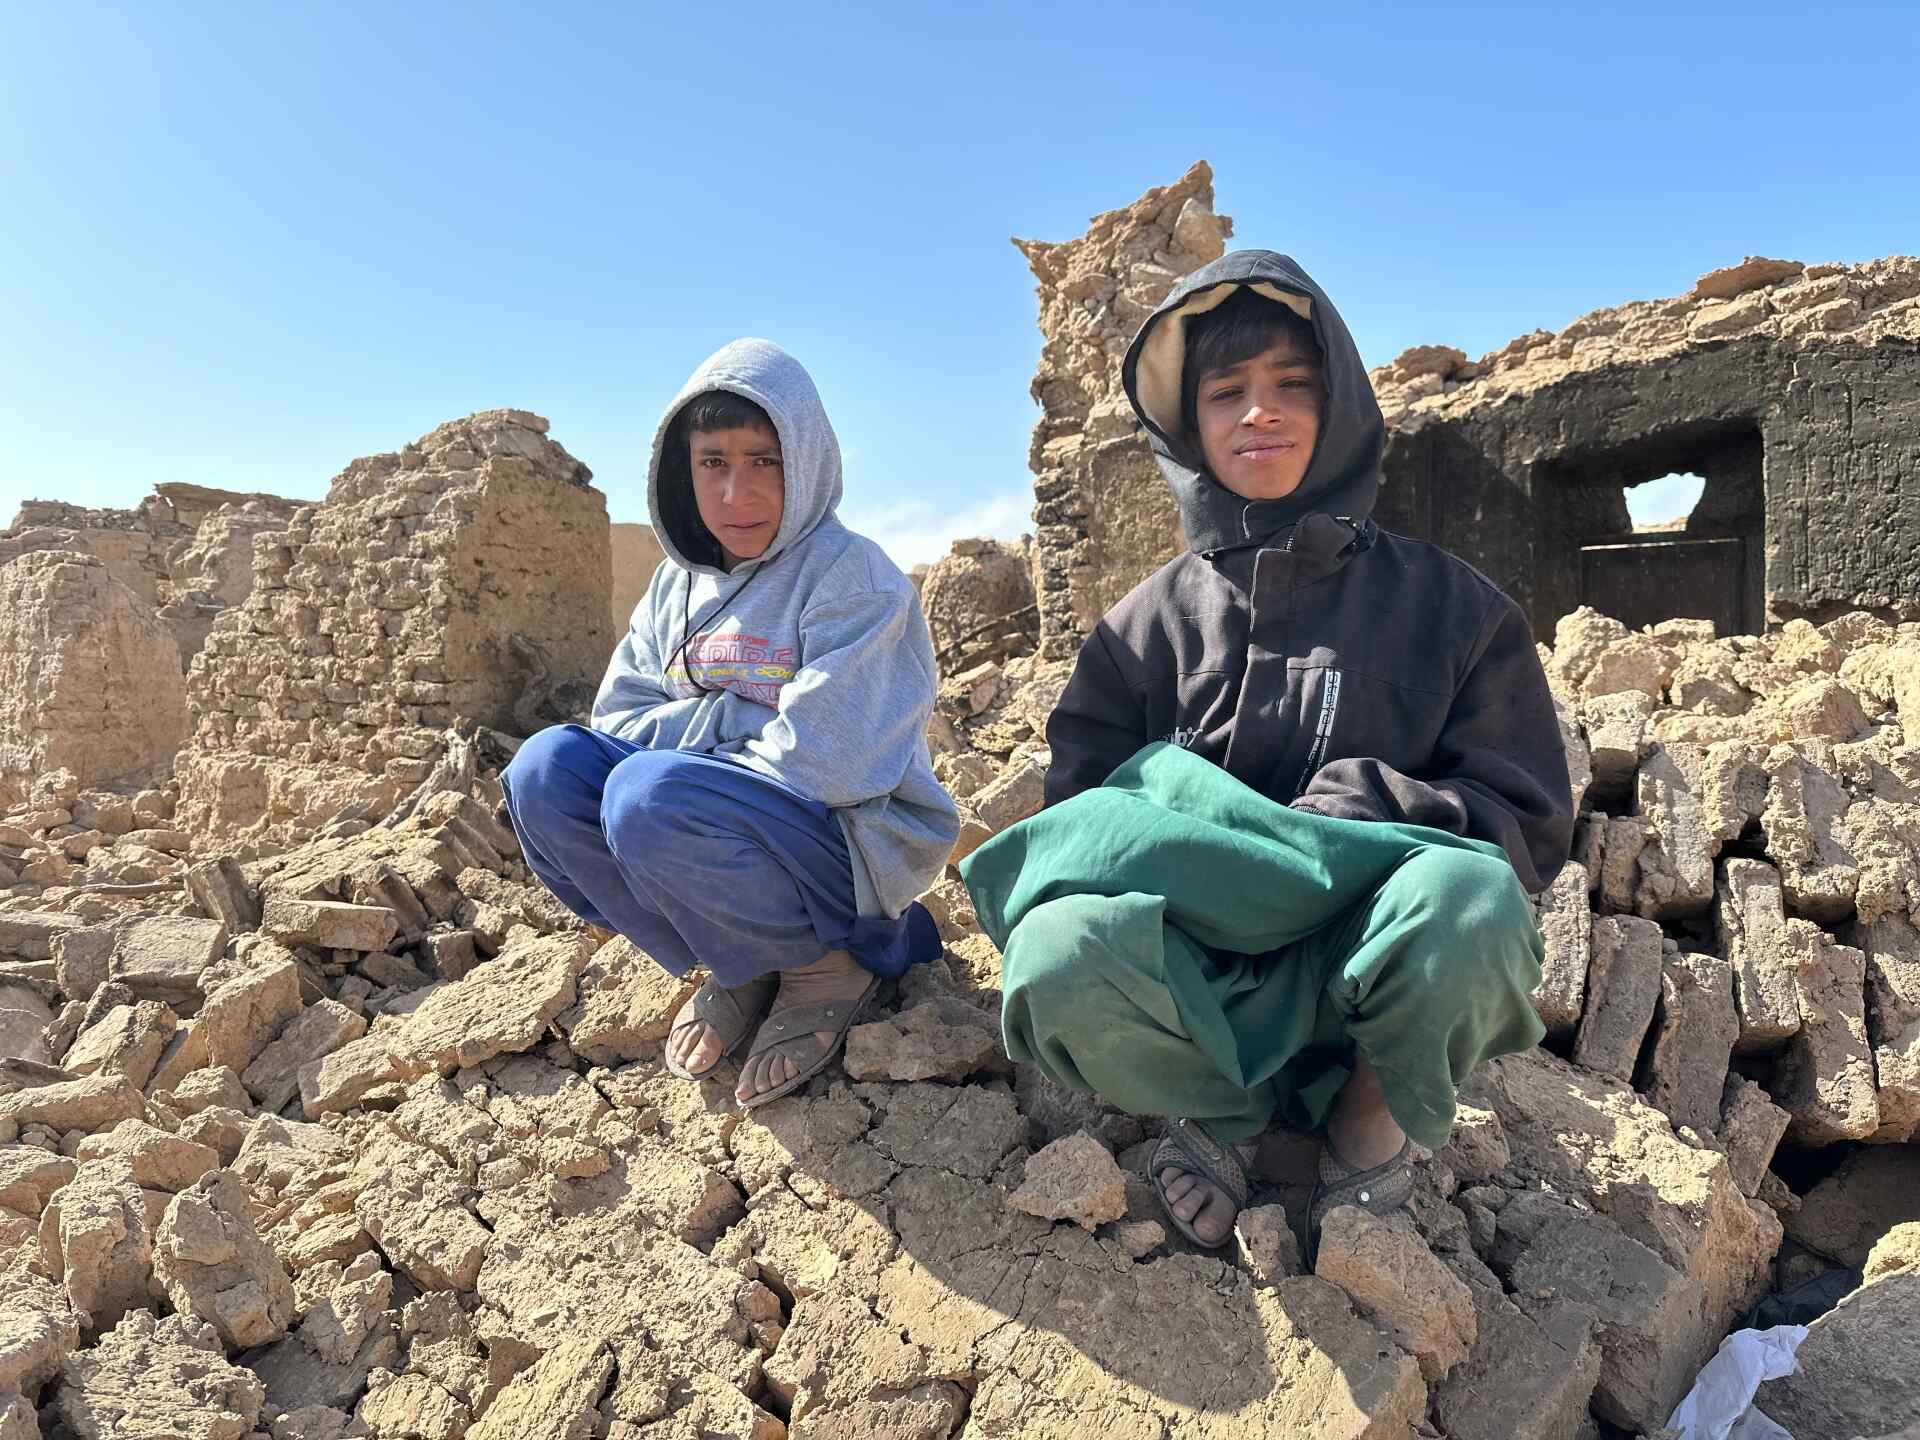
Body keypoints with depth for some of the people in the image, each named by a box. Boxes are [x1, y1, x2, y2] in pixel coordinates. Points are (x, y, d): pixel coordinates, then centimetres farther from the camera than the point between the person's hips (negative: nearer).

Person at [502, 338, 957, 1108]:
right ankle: (739, 968, 0)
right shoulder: (679, 582, 8)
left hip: (852, 844, -6)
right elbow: (616, 717, 3)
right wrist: (733, 720, -14)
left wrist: (689, 737, -10)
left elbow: (819, 763, -23)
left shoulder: (851, 575, -14)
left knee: (652, 796, -32)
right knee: (546, 768, -13)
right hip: (708, 829, 7)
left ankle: (826, 965, -6)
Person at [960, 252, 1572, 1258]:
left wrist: (1370, 808, -15)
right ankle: (1223, 1109, 2)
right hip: (1198, 976, 1)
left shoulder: (1446, 604, 7)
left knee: (1469, 906, -36)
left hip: (1364, 973, 0)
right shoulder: (1147, 623, 9)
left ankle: (1373, 1113, 0)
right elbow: (1076, 811, 5)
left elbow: (1530, 825, 3)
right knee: (1058, 954, -33)